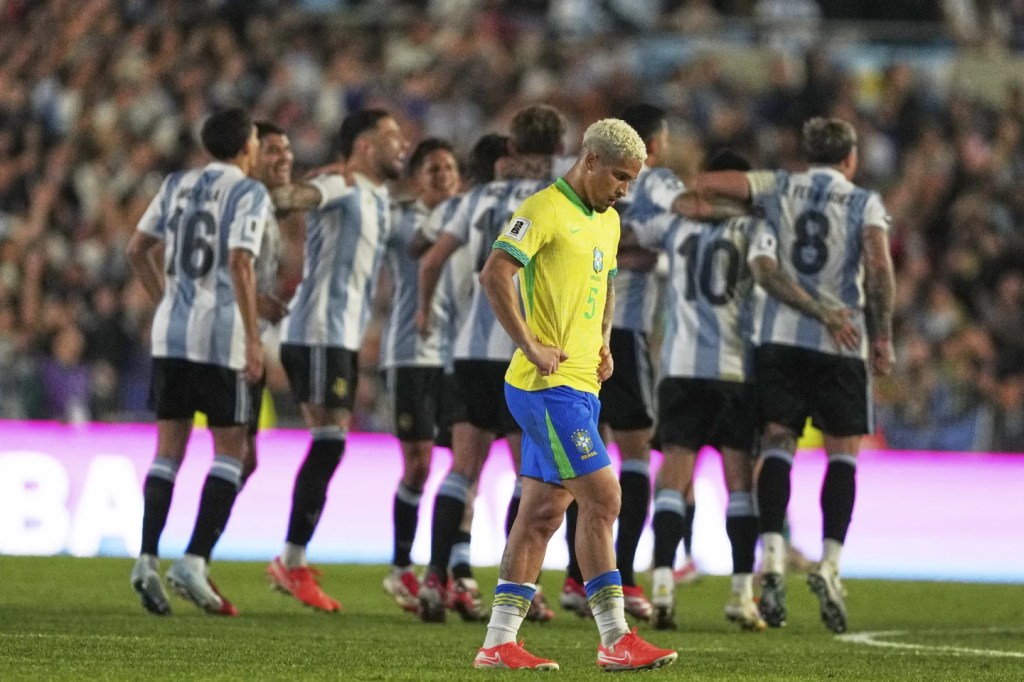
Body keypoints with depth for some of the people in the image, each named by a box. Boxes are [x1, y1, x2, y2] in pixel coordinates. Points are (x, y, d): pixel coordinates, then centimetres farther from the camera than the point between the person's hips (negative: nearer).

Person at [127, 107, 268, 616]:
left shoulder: (177, 185, 13)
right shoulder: (249, 193, -5)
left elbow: (137, 249, 13)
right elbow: (240, 264, -15)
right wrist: (253, 337, -13)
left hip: (170, 331, 5)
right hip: (221, 334, -5)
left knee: (169, 448, 9)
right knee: (229, 449, 3)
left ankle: (147, 557, -4)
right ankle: (194, 562, -8)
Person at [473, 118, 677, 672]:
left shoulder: (607, 221, 18)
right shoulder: (545, 210, -11)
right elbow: (494, 274, -21)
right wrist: (531, 346, -22)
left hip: (582, 386, 9)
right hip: (549, 383, -9)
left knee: (543, 512, 8)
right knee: (602, 497, -12)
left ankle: (499, 642, 10)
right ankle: (615, 640, -10)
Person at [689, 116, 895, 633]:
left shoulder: (779, 188, 9)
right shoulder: (865, 203, 5)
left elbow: (703, 184, -2)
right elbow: (879, 268, -9)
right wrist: (883, 335, -3)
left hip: (779, 335, 2)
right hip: (841, 341, -2)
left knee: (778, 444, 4)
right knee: (843, 452, 6)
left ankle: (772, 557, -12)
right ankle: (829, 564, -7)